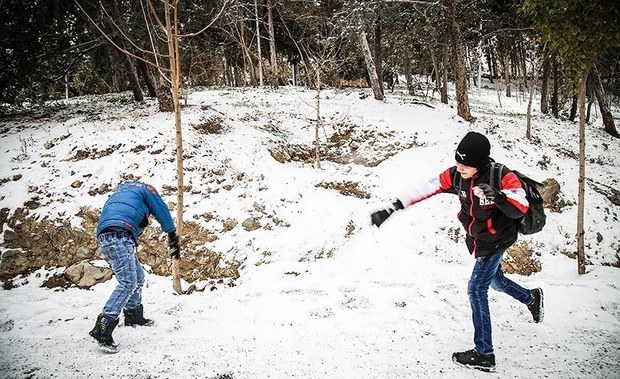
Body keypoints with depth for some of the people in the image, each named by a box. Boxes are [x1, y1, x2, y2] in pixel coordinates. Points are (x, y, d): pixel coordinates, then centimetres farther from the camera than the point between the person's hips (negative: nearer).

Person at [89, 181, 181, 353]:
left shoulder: (122, 189, 36)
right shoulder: (146, 189, 15)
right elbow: (162, 213, 11)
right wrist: (174, 241, 19)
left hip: (103, 236, 9)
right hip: (119, 236, -9)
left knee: (138, 276, 21)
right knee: (128, 282, -15)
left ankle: (134, 315, 28)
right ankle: (102, 329, -23)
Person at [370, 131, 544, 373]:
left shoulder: (503, 177, -29)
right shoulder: (456, 175, -15)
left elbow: (520, 209, -38)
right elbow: (425, 189, -20)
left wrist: (499, 197, -59)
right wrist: (390, 210, -26)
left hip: (496, 242, -7)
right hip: (477, 241, 7)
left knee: (476, 289, -10)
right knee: (495, 281, 25)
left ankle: (484, 354, -2)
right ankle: (532, 298, 55)